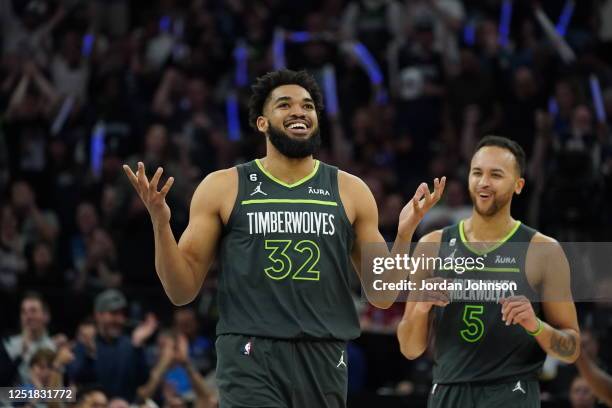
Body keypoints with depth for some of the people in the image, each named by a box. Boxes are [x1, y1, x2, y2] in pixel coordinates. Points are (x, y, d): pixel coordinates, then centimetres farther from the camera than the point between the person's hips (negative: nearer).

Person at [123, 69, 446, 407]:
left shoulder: (350, 191, 10)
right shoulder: (222, 188, 5)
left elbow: (381, 296, 11)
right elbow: (182, 291, 4)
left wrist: (404, 235, -6)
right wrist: (160, 224, -11)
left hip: (323, 360, 3)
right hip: (250, 358, -3)